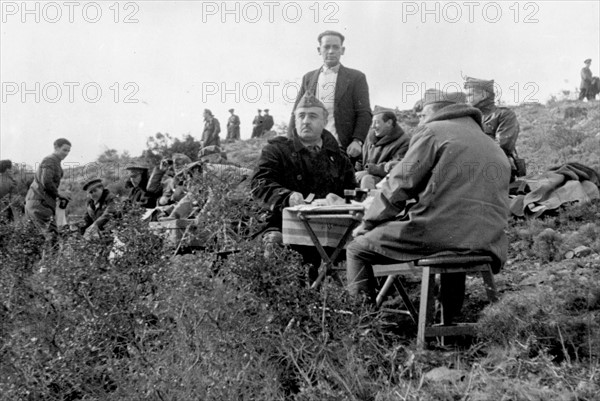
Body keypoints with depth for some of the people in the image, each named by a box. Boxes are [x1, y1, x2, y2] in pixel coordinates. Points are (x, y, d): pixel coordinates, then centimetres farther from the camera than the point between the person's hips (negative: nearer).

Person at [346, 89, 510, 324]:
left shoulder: (434, 131, 3)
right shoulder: (495, 149, 24)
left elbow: (400, 184, -2)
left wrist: (368, 223, 9)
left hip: (437, 233, -7)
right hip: (487, 246, 8)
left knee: (357, 249, 7)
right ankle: (447, 325, 42)